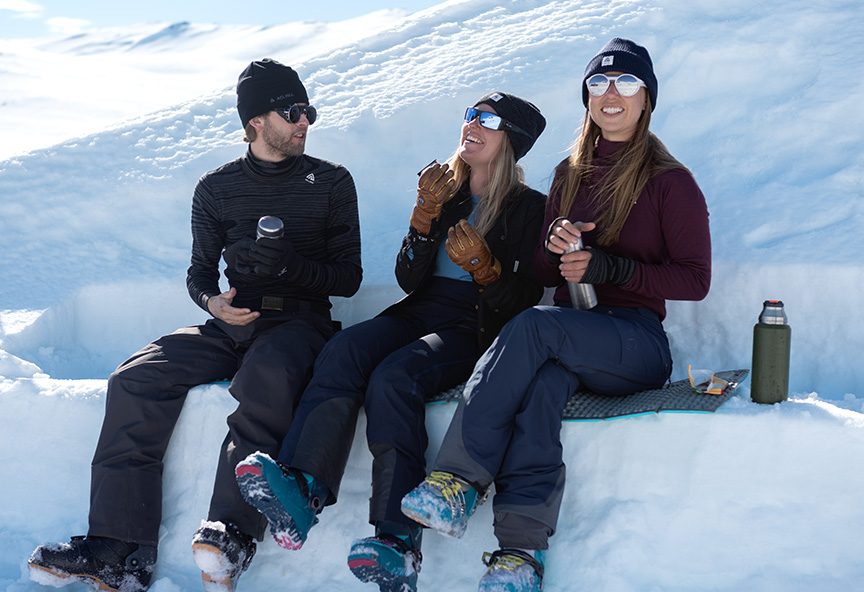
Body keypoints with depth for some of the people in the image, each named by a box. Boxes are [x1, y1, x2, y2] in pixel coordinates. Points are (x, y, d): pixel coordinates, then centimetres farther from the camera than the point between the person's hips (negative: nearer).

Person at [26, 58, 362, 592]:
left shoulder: (332, 182, 7)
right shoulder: (217, 188, 13)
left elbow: (348, 276, 4)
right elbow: (200, 270, 16)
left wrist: (291, 264, -15)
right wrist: (213, 301, -8)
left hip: (299, 322, -3)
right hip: (232, 324, 3)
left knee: (269, 372, -40)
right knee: (136, 378, -21)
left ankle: (232, 532, -42)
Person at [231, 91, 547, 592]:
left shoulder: (529, 208, 7)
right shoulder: (444, 191, 20)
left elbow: (522, 303, -1)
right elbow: (409, 279, 9)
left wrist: (483, 266, -19)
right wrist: (427, 215, -5)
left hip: (476, 330, -5)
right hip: (419, 313, 5)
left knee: (393, 376, -34)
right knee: (344, 351, -28)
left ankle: (398, 540, -43)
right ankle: (301, 490, -45)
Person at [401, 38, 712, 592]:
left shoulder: (671, 182, 1)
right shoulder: (571, 173, 17)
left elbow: (695, 280, -4)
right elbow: (546, 274, 19)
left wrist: (609, 267, -15)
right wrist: (554, 245, -6)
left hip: (637, 344, -4)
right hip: (570, 336, 4)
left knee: (534, 325, -33)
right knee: (545, 380, -33)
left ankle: (461, 479, -33)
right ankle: (523, 547, -40)